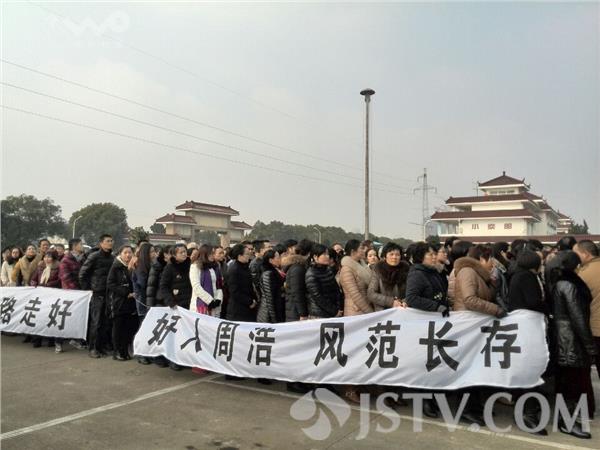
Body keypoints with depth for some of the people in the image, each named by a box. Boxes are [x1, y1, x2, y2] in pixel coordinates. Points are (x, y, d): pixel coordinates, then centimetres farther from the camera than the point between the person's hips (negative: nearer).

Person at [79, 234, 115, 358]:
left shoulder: (113, 257, 9)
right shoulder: (94, 256, -6)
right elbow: (82, 273, -4)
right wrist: (87, 289, -3)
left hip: (109, 293, 5)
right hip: (97, 293, -5)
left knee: (107, 321, 7)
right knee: (96, 322, -1)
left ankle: (104, 345, 18)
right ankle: (93, 348, 7)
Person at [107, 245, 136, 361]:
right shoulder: (116, 267, -4)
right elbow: (110, 284, -10)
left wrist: (135, 293, -3)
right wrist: (126, 293, -16)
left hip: (131, 303, 4)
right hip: (118, 302, -4)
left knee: (130, 327, 2)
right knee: (118, 328, 3)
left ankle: (125, 351, 15)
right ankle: (117, 352, 14)